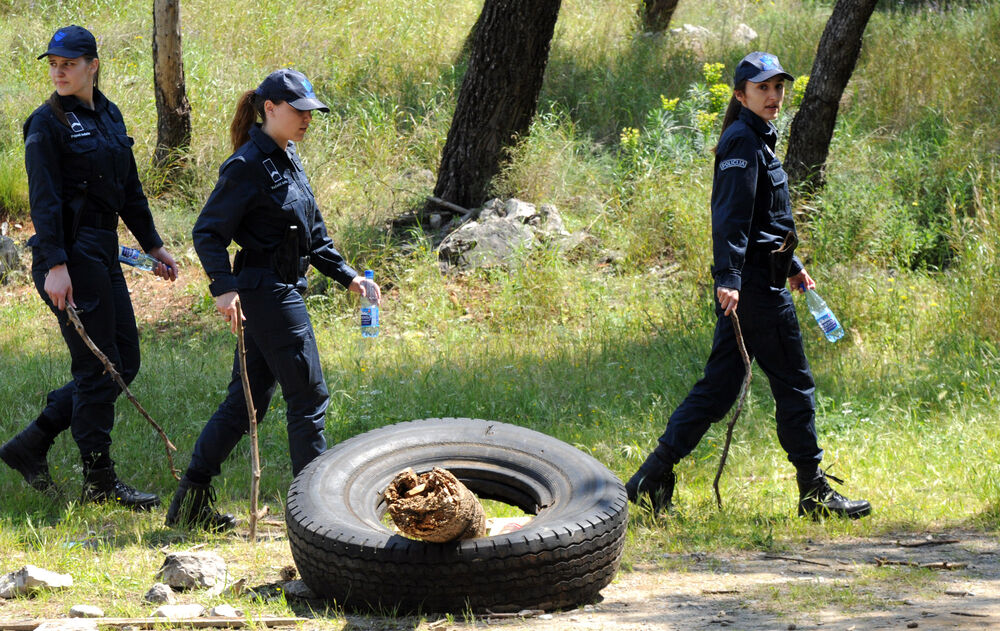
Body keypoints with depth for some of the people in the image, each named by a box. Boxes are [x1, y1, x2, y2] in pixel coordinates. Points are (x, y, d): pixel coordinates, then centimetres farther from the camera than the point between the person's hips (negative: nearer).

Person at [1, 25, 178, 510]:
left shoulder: (109, 115, 12)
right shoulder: (47, 123, -10)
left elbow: (129, 188, 21)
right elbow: (44, 199, -16)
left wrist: (153, 245, 20)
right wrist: (55, 266, -23)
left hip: (104, 252, 8)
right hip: (69, 254, -8)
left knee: (124, 364, 10)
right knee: (98, 368, -5)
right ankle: (99, 483, 5)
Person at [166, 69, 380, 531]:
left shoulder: (287, 160, 14)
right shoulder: (249, 166, -14)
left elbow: (312, 234, 22)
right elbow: (208, 231, -16)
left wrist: (348, 277, 17)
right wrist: (223, 287, -26)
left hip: (283, 292, 10)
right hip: (267, 293, -10)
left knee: (247, 401, 11)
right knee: (308, 397, -4)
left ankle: (191, 501, 15)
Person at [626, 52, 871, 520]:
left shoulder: (758, 140, 18)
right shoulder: (743, 142, -12)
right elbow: (730, 217, -22)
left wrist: (792, 267, 33)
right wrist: (728, 279, -30)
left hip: (751, 284, 10)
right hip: (756, 285, -10)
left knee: (719, 386, 8)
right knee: (794, 385, -1)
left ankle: (653, 478, 6)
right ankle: (815, 493, 7)